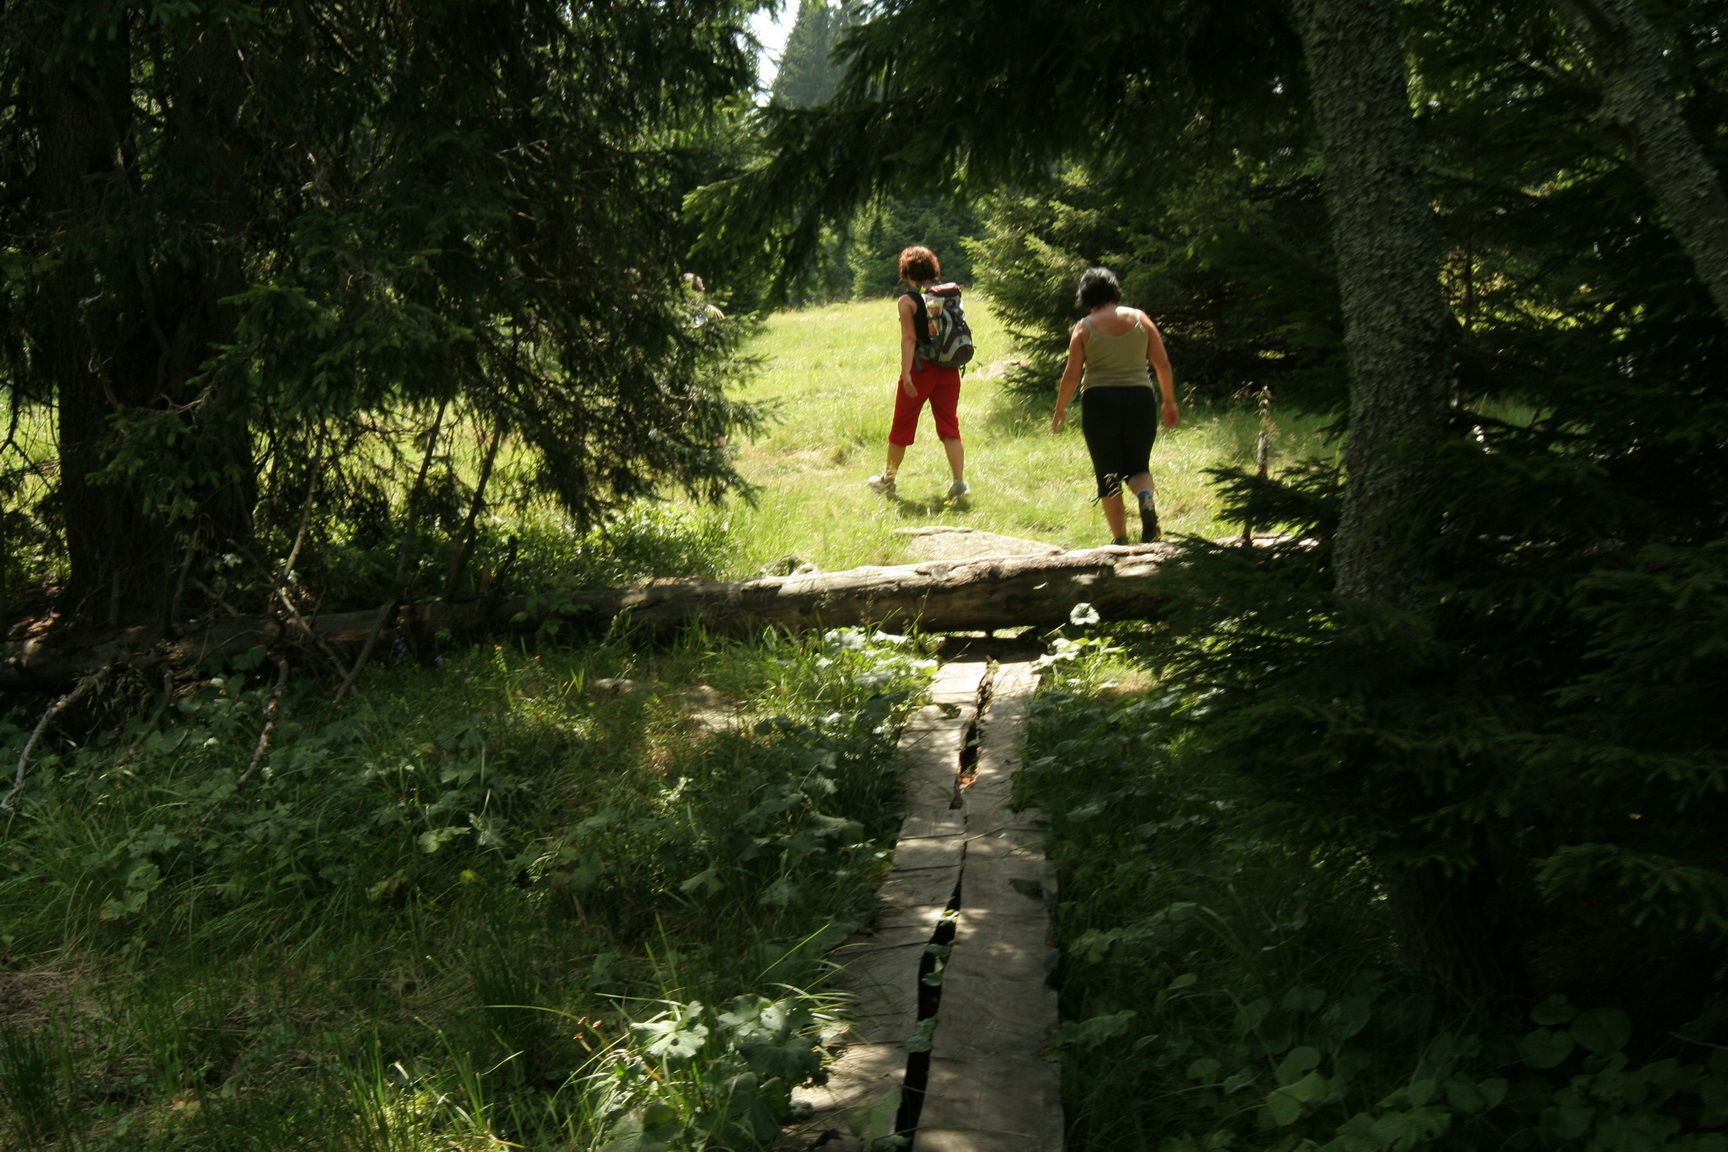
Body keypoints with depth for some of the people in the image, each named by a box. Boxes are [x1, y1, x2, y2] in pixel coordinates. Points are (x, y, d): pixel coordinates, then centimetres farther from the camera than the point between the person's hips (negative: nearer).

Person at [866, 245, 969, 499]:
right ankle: (959, 482, -5)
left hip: (920, 369, -4)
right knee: (950, 426, 5)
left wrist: (906, 374, -19)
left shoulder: (907, 300, -9)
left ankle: (887, 480, 24)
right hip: (949, 369, 4)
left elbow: (909, 338, -16)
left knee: (902, 426, 10)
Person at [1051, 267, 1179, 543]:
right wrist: (1169, 401, 17)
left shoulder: (1084, 328, 0)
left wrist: (1060, 410, 11)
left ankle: (1120, 539, 6)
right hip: (1140, 398, 2)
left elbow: (1072, 375, -2)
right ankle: (1146, 499, -17)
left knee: (1108, 476, 9)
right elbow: (1162, 364, 6)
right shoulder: (1139, 319, 6)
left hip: (1099, 400, -2)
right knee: (1138, 467, 17)